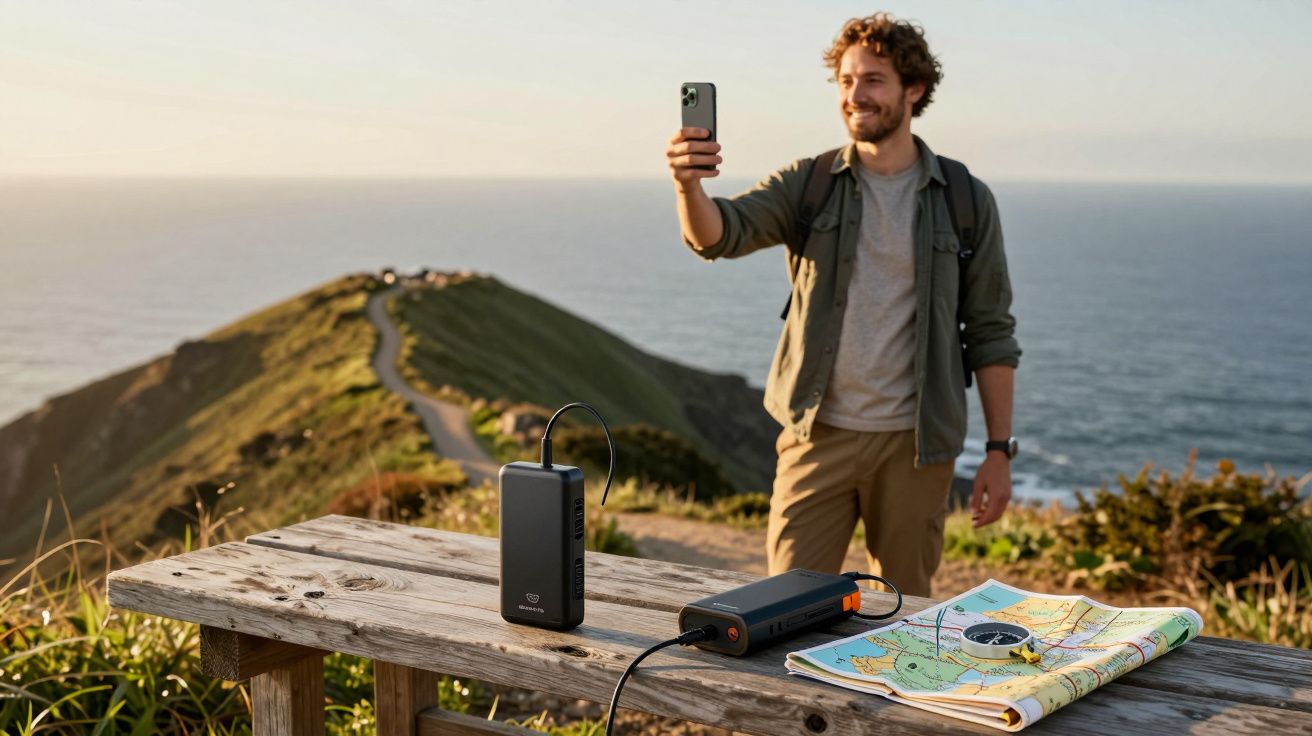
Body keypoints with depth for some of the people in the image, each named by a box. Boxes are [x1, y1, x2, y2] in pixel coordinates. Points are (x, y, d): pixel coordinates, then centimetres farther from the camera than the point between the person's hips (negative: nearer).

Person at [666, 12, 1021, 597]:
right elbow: (718, 234, -15)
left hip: (913, 443, 0)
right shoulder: (807, 185, 2)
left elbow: (991, 334, 3)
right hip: (818, 435, 0)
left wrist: (999, 451, -2)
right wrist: (689, 184, -38)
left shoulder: (966, 202, 1)